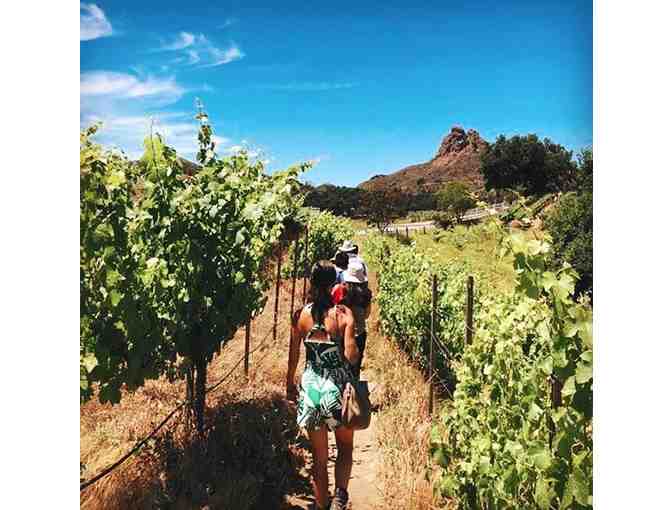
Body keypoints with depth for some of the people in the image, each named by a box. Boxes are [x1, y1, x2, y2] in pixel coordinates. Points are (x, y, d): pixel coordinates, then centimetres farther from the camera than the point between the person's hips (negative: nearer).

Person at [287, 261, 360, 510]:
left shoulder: (301, 315, -5)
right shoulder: (344, 314, -12)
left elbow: (293, 356, 4)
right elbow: (351, 357, -16)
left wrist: (290, 384, 18)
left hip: (311, 388, 2)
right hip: (338, 387, -2)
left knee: (319, 457, 18)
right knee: (345, 447, 22)